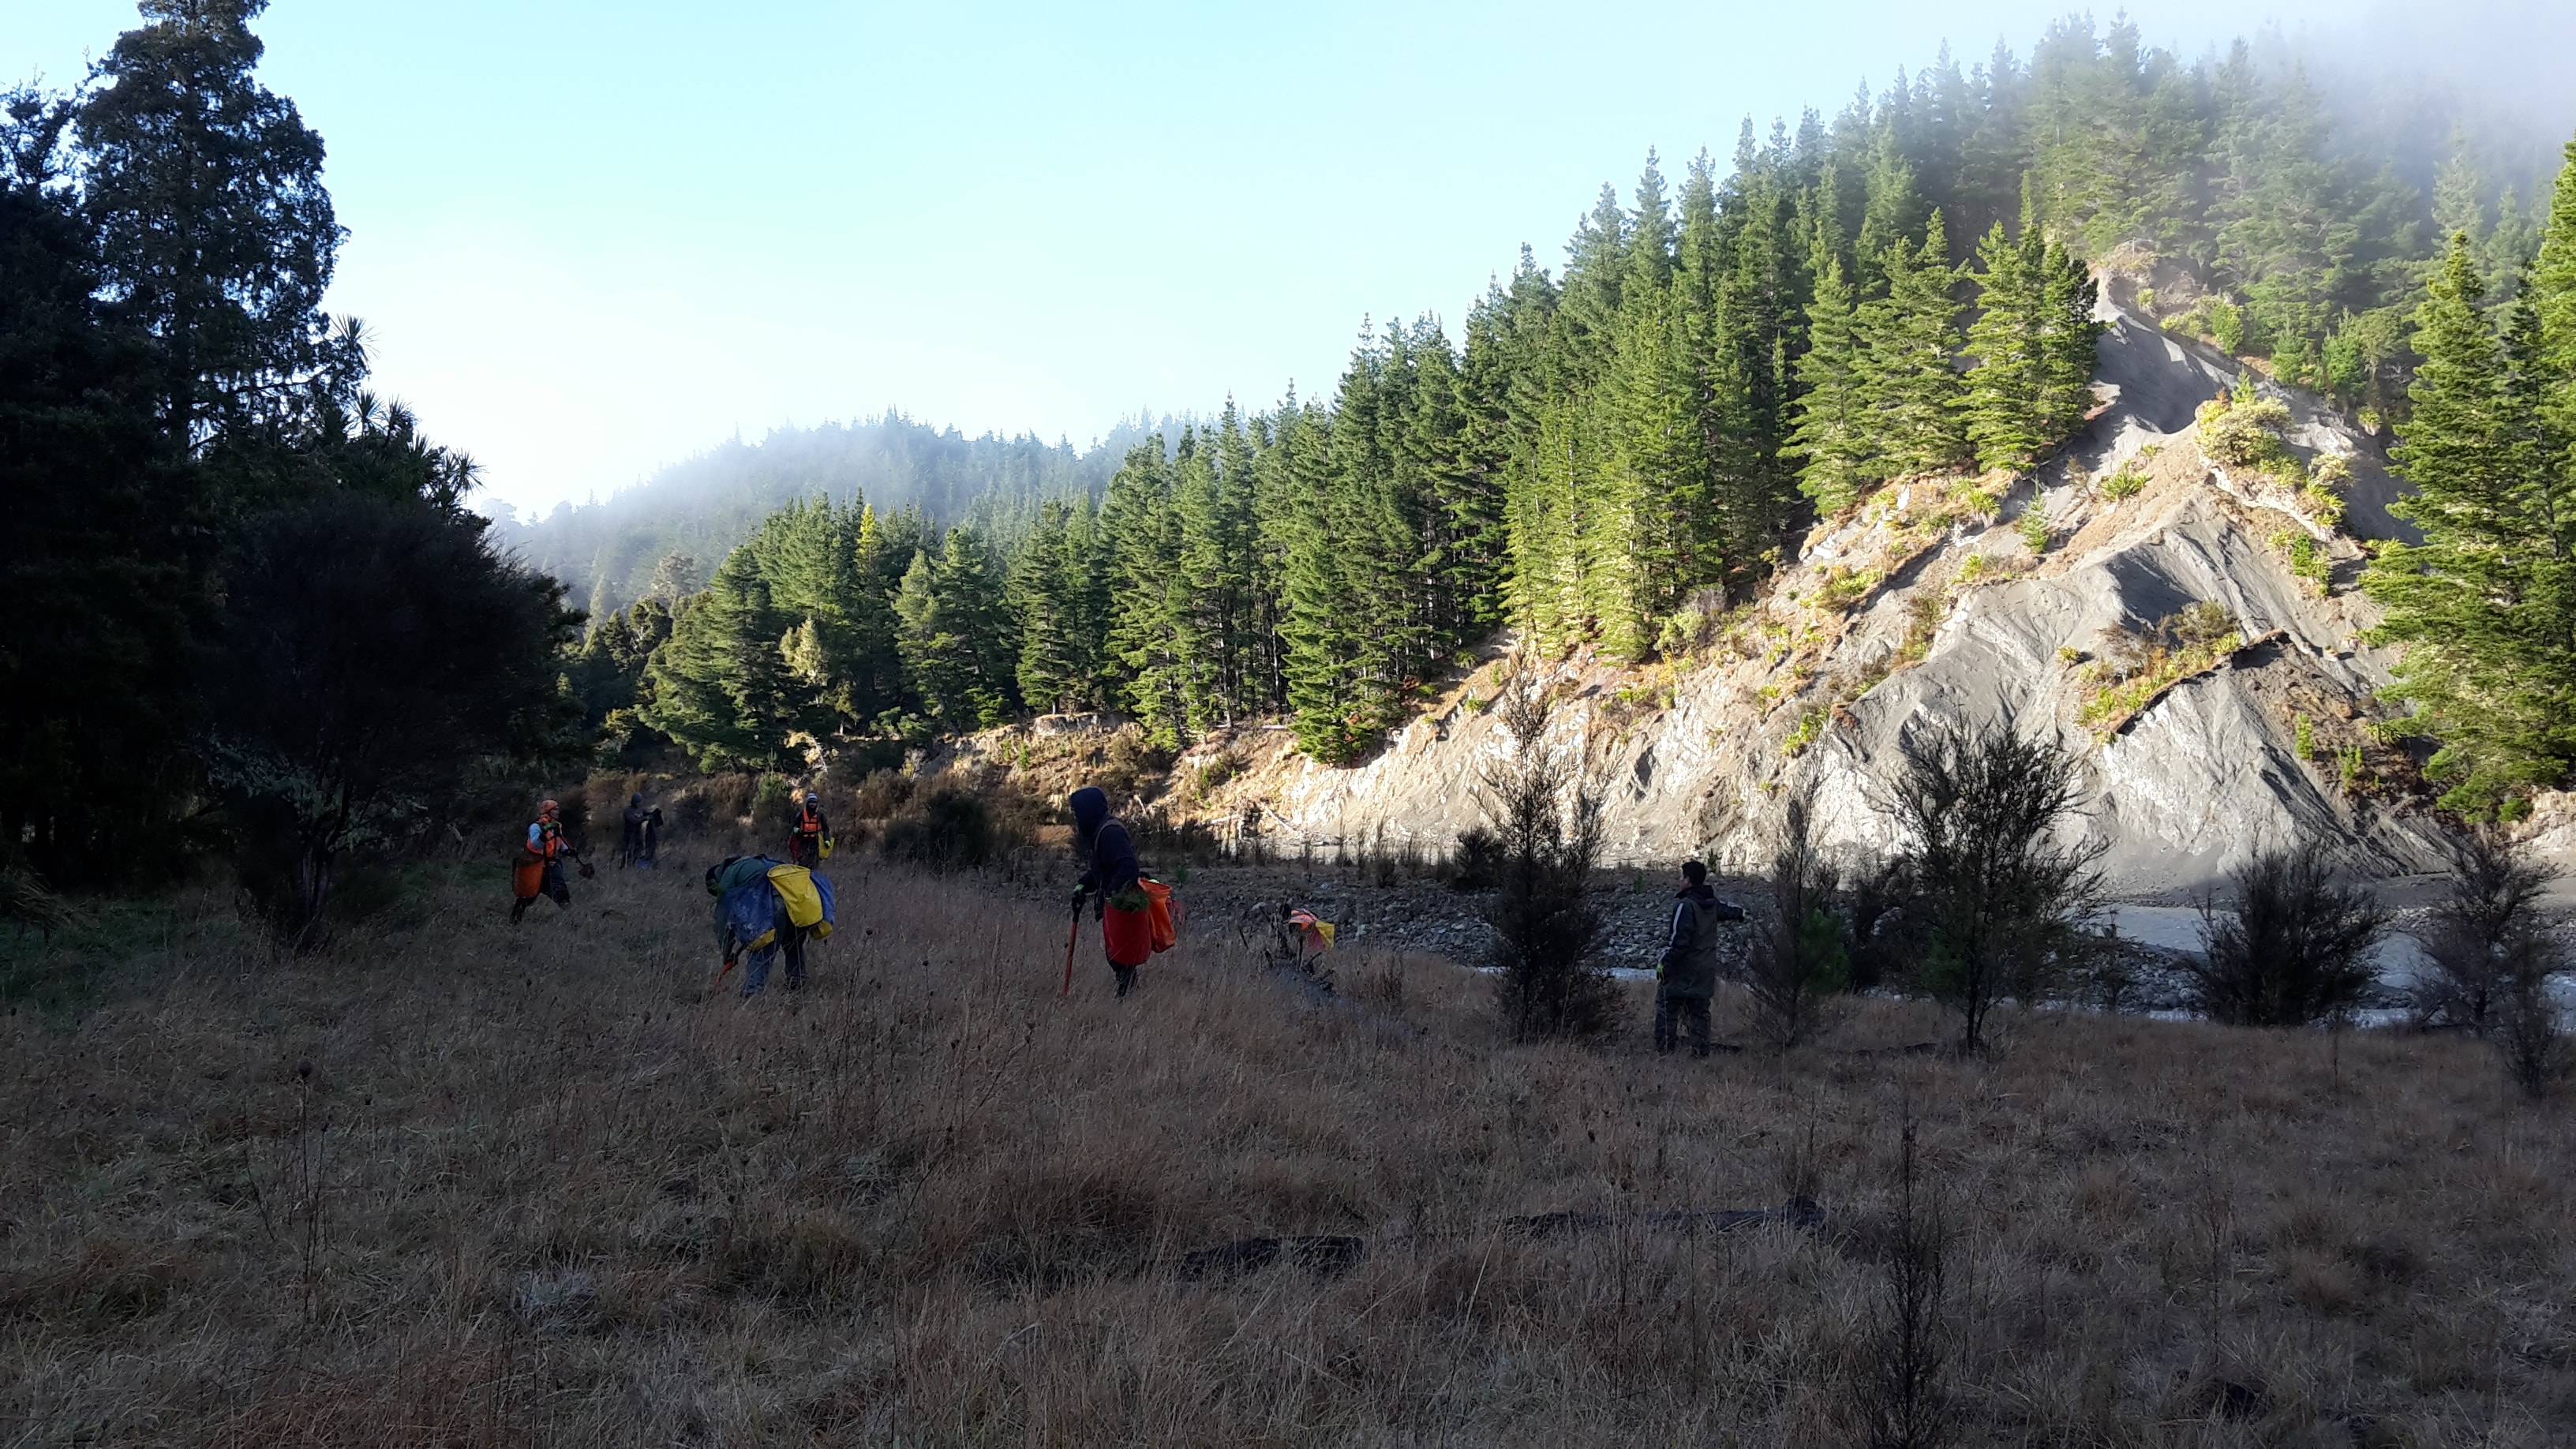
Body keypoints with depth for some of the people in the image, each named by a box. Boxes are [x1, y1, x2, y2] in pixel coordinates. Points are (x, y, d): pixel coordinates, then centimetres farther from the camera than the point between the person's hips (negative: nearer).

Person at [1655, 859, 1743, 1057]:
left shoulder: (1685, 905, -18)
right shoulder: (1713, 905, 7)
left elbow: (1680, 941, -25)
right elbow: (1729, 911, 32)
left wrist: (1664, 963, -19)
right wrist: (1741, 913, 56)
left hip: (1683, 971, -8)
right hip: (1706, 972, 8)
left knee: (1666, 1007, -2)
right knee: (1699, 1012, 15)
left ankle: (1664, 1049, -8)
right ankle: (1700, 1052, 16)